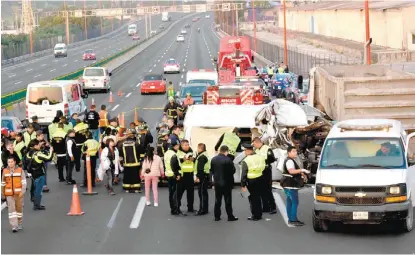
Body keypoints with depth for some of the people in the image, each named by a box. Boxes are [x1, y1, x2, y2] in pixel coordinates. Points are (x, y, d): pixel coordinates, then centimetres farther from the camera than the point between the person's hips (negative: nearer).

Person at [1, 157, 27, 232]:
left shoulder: (20, 170, -1)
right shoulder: (5, 171, 4)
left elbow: (24, 182, -2)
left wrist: (22, 192, -12)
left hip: (19, 194, 0)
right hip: (9, 194, 0)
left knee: (19, 208, 10)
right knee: (11, 209, -8)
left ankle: (19, 224, 25)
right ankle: (14, 226, -10)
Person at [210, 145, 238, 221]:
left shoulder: (213, 159, -1)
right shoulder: (227, 160, -18)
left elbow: (212, 170, 5)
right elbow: (233, 170, -13)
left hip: (217, 182, 5)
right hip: (226, 183, -5)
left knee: (217, 200, 11)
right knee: (228, 200, 2)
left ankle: (217, 216, 12)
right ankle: (230, 216, 5)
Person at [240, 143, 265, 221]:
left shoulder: (245, 161, -16)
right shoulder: (260, 157, 1)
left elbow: (244, 174, -15)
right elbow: (263, 168, 9)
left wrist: (243, 185, -9)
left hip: (251, 181, -5)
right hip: (260, 179, 5)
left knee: (253, 198, 5)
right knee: (258, 197, 16)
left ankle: (255, 215, 9)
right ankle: (259, 214, 24)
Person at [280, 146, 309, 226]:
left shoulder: (291, 160, 18)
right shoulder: (289, 161, -17)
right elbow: (291, 171, -34)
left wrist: (300, 173, 22)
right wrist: (302, 170, -35)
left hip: (289, 185, 11)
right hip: (290, 185, -11)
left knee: (290, 202, 14)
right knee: (295, 202, -11)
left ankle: (290, 219, 20)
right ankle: (293, 220, -11)